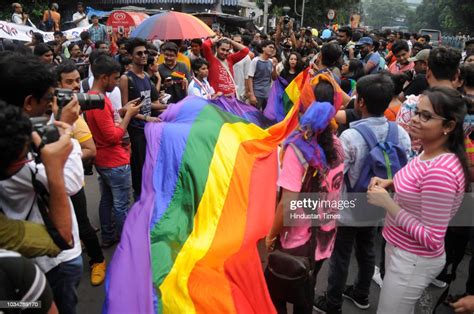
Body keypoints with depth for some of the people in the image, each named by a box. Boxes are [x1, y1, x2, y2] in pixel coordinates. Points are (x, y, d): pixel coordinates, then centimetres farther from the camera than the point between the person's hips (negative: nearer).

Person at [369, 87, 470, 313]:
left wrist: (387, 203, -26)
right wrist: (389, 183, -1)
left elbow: (431, 239, -27)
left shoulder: (441, 171, -30)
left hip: (413, 260, -8)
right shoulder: (428, 153, -2)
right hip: (401, 249, 8)